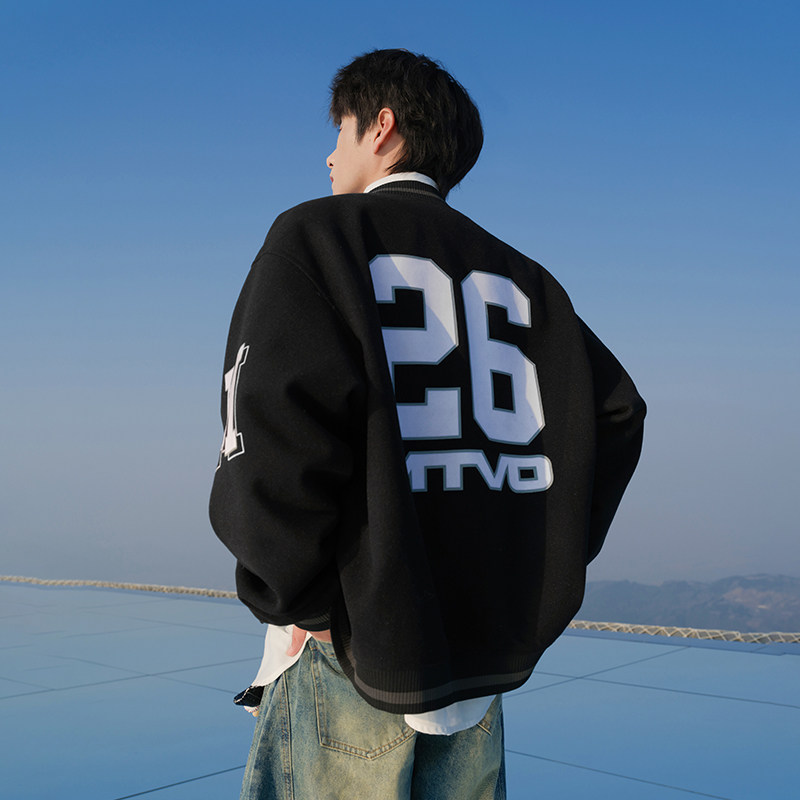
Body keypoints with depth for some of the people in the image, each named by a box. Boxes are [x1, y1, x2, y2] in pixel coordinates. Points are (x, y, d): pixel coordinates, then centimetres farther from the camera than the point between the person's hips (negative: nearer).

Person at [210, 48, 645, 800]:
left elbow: (275, 431, -20)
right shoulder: (517, 274, 13)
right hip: (490, 645, 6)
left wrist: (297, 599, -9)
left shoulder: (318, 234, -4)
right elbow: (615, 412, 7)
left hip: (355, 642, -5)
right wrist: (544, 572, 10)